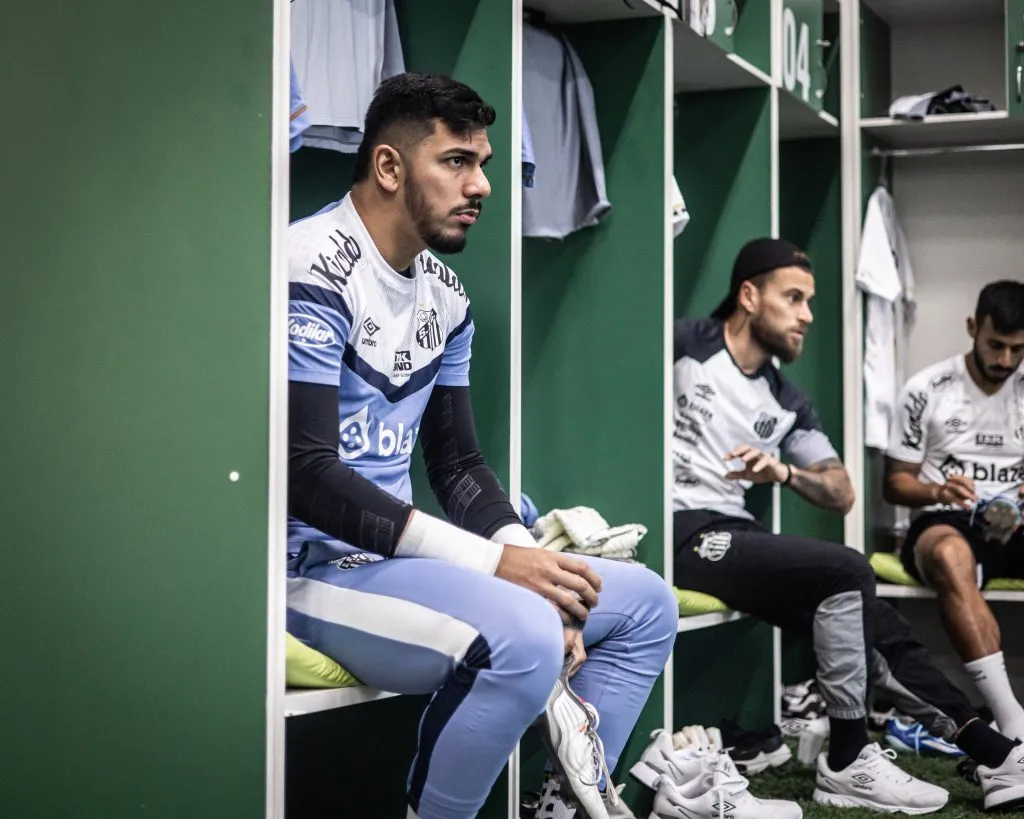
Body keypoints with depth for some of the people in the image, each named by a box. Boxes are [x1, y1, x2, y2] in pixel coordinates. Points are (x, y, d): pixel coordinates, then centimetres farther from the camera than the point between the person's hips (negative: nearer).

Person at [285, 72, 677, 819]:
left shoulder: (447, 295, 10)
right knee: (524, 637, -34)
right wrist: (495, 562, -25)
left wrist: (536, 572, -6)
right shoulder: (314, 273, -16)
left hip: (403, 557, 9)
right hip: (314, 563, -9)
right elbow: (307, 478, -24)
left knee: (645, 603, 10)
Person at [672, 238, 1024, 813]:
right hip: (682, 534, -7)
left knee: (871, 625, -6)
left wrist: (785, 473, -6)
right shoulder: (683, 345, -1)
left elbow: (842, 494, 15)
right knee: (847, 574, -21)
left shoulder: (788, 404, 18)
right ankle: (848, 765, -12)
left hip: (734, 535, 7)